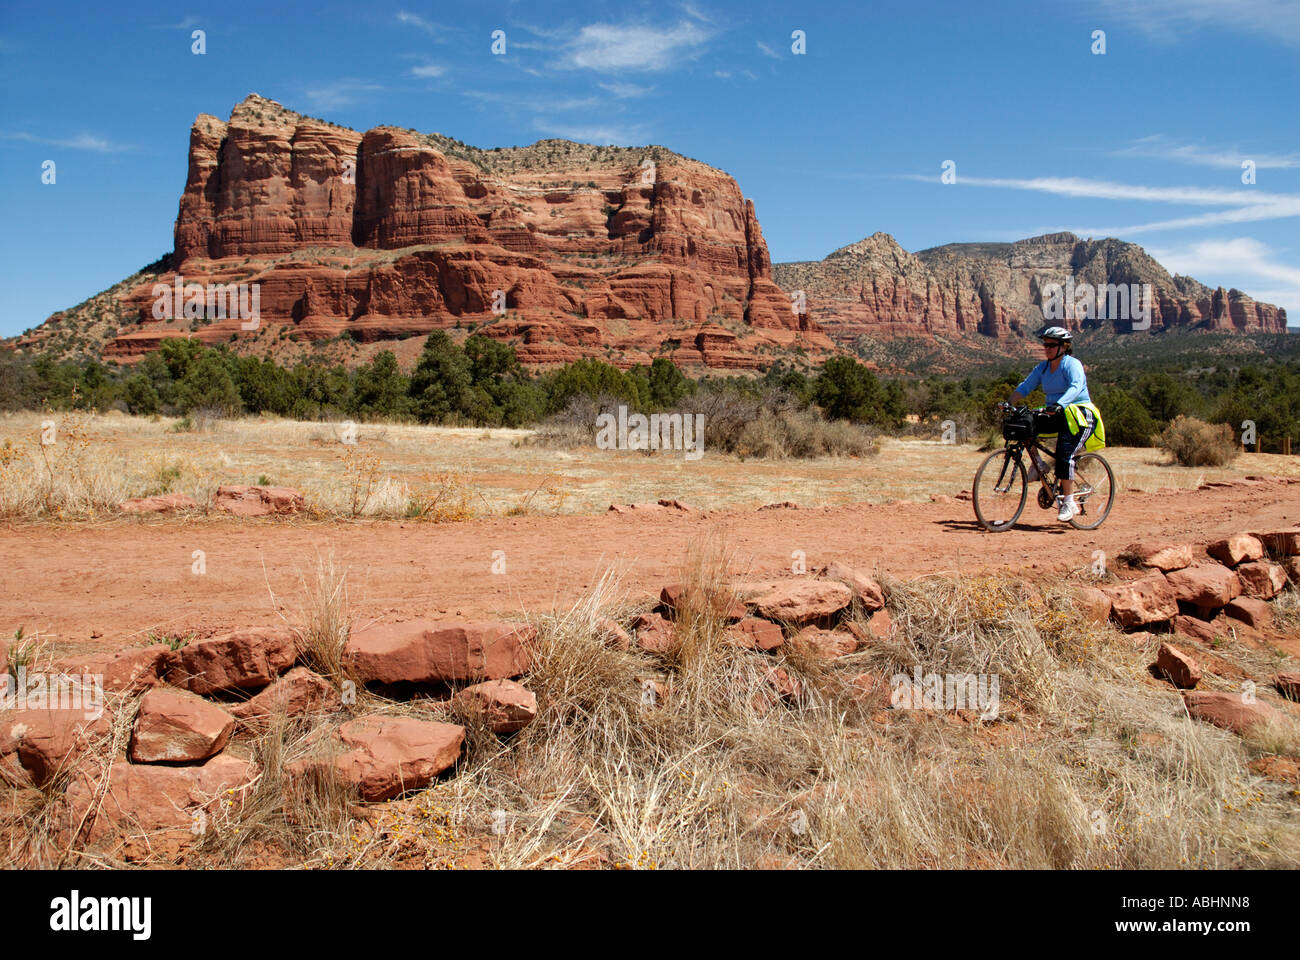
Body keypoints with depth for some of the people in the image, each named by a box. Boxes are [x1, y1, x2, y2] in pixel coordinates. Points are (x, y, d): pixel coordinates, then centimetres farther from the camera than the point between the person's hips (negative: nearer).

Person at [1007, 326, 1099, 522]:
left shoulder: (1072, 364, -11)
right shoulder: (1043, 368, 10)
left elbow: (1076, 387, -29)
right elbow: (1025, 387, 2)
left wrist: (1059, 405, -46)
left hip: (1080, 416, -7)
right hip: (1057, 416, 7)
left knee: (1064, 454, -23)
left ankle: (1069, 503, -15)